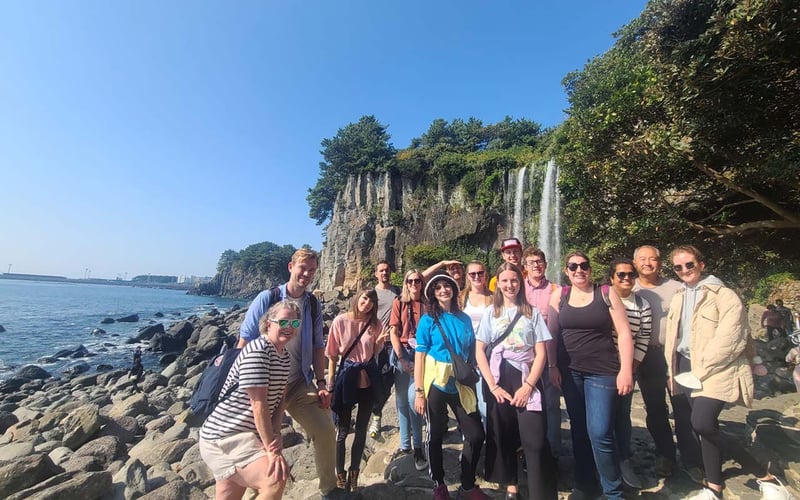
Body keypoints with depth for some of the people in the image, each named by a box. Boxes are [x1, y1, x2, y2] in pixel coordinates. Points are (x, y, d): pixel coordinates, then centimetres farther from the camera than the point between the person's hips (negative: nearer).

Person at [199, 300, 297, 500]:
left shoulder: (285, 356, 6)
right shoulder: (257, 349, -23)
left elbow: (280, 399, 6)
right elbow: (258, 403, -25)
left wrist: (276, 434, -10)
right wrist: (272, 449, -22)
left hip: (246, 434, 10)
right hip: (224, 436, -10)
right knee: (276, 480, -23)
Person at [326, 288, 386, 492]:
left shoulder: (376, 324, -2)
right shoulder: (340, 321, -11)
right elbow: (332, 354, -6)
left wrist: (379, 342, -12)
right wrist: (330, 384, -5)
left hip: (368, 379, 3)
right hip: (347, 376, -3)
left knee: (361, 429, 15)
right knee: (342, 430, 9)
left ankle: (354, 473, 33)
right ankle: (340, 474, 29)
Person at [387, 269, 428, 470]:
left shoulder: (427, 304, 2)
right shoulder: (399, 303, 3)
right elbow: (393, 332, -1)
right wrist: (401, 358, -7)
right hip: (401, 353, 2)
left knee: (413, 399, -10)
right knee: (401, 400, 9)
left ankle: (418, 447, 6)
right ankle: (405, 445, 23)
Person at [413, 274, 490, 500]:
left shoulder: (464, 319, 5)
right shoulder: (428, 320, -5)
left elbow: (472, 353, 10)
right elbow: (420, 356, -8)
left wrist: (473, 381, 6)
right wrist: (419, 392, -12)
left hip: (461, 385, 4)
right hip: (436, 384, -3)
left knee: (476, 434, 5)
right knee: (435, 435, 10)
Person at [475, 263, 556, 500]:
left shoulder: (532, 313, 4)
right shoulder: (491, 312, 5)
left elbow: (541, 353, 0)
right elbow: (479, 351, 1)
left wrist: (528, 385, -11)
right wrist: (493, 386, -7)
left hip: (527, 380, -1)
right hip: (499, 380, 1)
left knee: (536, 441, -6)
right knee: (503, 437, 11)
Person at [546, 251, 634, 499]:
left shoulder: (606, 293, -3)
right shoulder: (559, 297, 2)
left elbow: (624, 332, -5)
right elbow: (552, 334, 6)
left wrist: (626, 369, -11)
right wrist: (553, 367, 2)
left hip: (602, 372, -3)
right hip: (570, 372, 3)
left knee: (600, 433, -6)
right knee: (578, 430, 14)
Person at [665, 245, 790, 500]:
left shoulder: (723, 294, -7)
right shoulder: (678, 298, 13)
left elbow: (727, 338, -15)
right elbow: (672, 336, 15)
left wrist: (701, 370, -17)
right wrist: (672, 370, 9)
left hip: (716, 368, -6)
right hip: (687, 366, 6)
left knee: (702, 423, -20)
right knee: (706, 427, 11)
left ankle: (765, 476, 1)